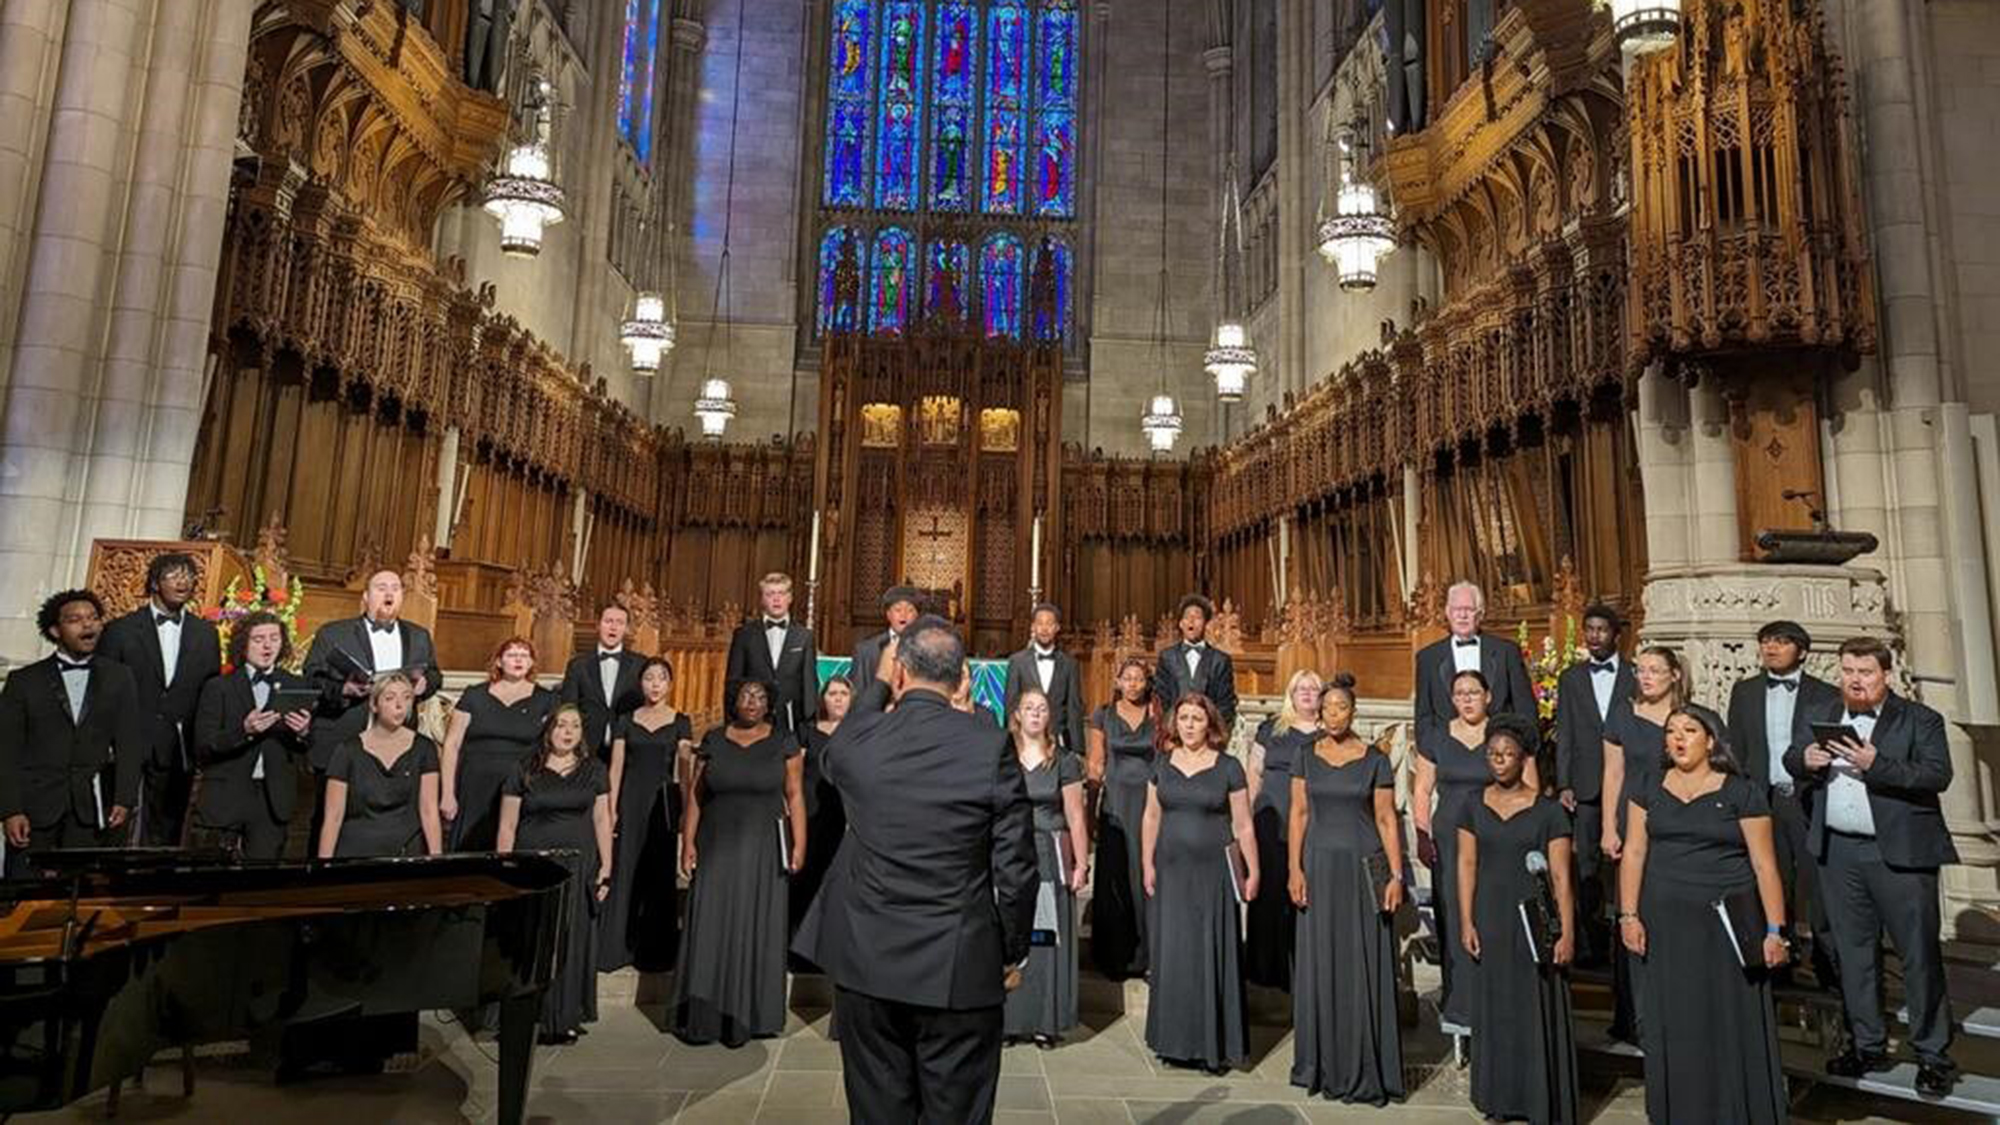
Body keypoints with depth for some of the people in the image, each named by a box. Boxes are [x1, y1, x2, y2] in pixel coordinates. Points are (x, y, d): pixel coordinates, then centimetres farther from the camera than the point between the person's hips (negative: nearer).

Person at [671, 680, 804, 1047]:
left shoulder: (783, 743, 2)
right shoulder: (713, 741, 6)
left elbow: (795, 796, -2)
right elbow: (695, 793, 4)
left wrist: (799, 844, -9)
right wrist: (688, 841, -3)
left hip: (763, 848, -1)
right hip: (717, 847, 1)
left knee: (757, 926, 4)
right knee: (711, 925, 2)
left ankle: (750, 1013, 16)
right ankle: (705, 1013, 13)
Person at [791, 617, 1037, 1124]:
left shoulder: (853, 743, -7)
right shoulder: (992, 746, -13)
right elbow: (1016, 867, -9)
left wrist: (878, 683, 29)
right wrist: (1013, 953, 5)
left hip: (868, 964, 2)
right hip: (961, 969, -2)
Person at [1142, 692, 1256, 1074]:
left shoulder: (1229, 768, -2)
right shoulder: (1162, 764, 7)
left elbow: (1243, 825, -1)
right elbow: (1151, 816, 10)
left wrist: (1253, 872, -3)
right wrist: (1147, 864, 5)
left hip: (1213, 871, -3)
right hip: (1170, 870, 3)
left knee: (1211, 954, 1)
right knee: (1172, 953, 7)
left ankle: (1215, 1044, 13)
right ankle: (1176, 1039, 20)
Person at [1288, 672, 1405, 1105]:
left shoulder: (1375, 760, -1)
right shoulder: (1306, 756, 5)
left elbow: (1387, 820, -2)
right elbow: (1299, 813, 4)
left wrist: (1396, 876, -8)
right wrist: (1294, 868, -4)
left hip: (1363, 868, -2)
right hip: (1319, 866, 2)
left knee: (1363, 968, 2)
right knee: (1320, 966, 7)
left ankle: (1363, 1071, 14)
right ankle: (1324, 1065, 20)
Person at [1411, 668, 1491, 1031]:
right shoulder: (1437, 739, 8)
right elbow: (1421, 791, 9)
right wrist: (1423, 835, 0)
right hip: (1448, 840, 1)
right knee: (1453, 920, 2)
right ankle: (1457, 1005, 11)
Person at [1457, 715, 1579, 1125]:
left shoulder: (1549, 810, -4)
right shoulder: (1474, 807, 4)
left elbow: (1561, 877, -6)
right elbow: (1466, 865, 5)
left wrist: (1567, 933, -10)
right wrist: (1466, 922, 0)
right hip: (1489, 921, 3)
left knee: (1537, 1008, 3)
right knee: (1494, 1008, 10)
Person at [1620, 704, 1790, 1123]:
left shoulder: (1742, 793, -2)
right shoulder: (1650, 790, 6)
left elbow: (1764, 865, -4)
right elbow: (1634, 853, 5)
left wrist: (1775, 930, -9)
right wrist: (1629, 916, -2)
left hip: (1727, 925, -2)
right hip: (1666, 924, 3)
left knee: (1731, 1024, 4)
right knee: (1675, 1026, 10)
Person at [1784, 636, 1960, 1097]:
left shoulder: (1920, 720, -3)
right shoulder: (1816, 717, 9)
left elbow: (1938, 775, -14)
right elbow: (1790, 760, 13)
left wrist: (1875, 764, -25)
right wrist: (1805, 758, -8)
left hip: (1900, 852, -4)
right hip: (1838, 852, 4)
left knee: (1920, 953, 3)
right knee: (1853, 953, 14)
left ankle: (1933, 1054, 19)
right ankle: (1867, 1045, 27)